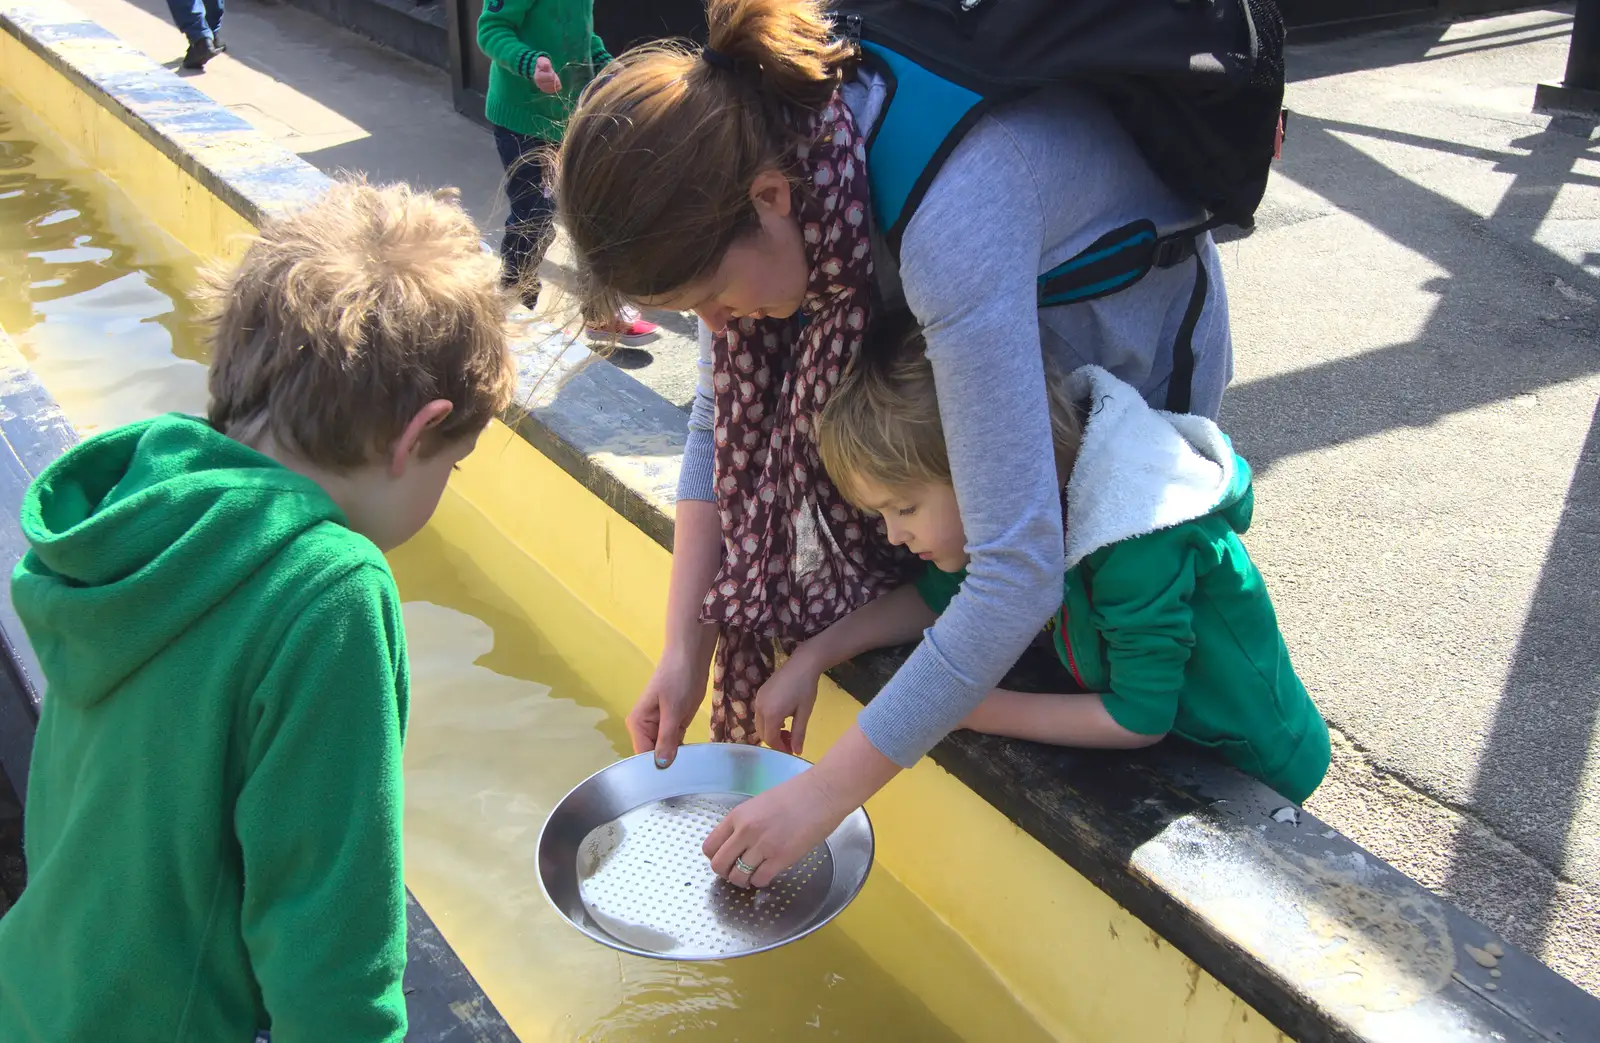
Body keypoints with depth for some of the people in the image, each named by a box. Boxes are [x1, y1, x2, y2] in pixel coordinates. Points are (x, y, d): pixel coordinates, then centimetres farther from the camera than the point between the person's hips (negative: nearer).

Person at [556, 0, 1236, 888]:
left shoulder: (951, 227, -45)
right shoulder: (760, 146, -22)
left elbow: (1020, 571, -45)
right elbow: (722, 419, -11)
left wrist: (823, 793, -38)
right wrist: (684, 647, -17)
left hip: (1132, 368, -6)